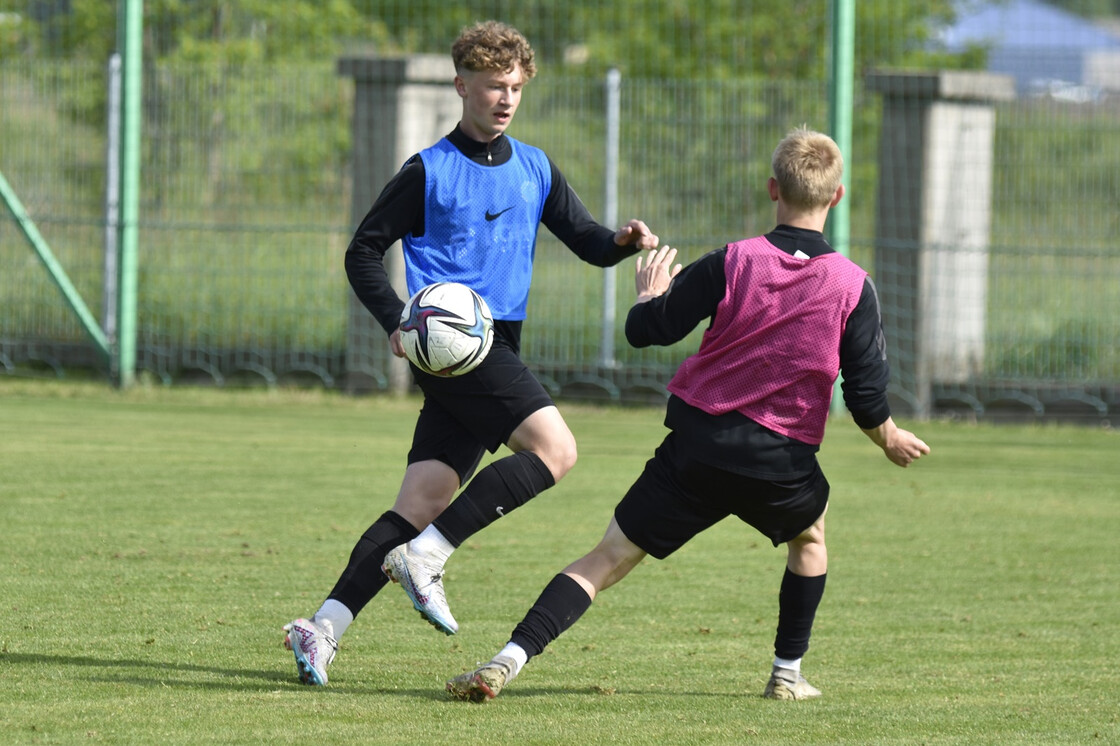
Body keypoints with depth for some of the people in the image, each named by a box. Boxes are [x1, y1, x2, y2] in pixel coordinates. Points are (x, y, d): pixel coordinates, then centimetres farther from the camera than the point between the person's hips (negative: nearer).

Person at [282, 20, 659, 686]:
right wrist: (398, 322, -12)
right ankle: (426, 555, -20)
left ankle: (327, 625, -5)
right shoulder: (429, 172, 1)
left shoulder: (536, 169, 17)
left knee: (424, 500, -2)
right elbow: (365, 251, 3)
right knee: (555, 447, -23)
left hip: (496, 350, 6)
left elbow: (586, 242, 19)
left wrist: (623, 242, -5)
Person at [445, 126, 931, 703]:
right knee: (809, 536, 34)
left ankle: (510, 659, -15)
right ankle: (788, 673, 34)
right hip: (782, 459, 0)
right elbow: (867, 394, -1)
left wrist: (649, 293, 21)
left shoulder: (731, 263, -3)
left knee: (609, 558, 0)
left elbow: (644, 330, -1)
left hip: (697, 443, 0)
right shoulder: (853, 286, -2)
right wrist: (891, 440, 20)